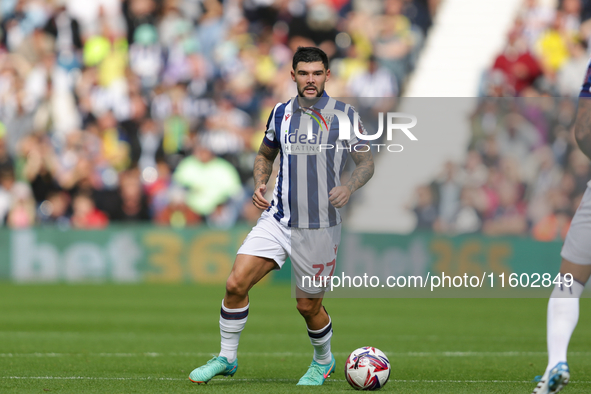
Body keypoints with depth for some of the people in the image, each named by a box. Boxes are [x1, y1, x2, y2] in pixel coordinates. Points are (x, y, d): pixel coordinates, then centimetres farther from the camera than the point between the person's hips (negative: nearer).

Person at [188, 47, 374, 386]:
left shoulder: (344, 115, -3)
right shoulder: (281, 113, 7)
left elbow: (367, 163, 3)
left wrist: (349, 188, -17)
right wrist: (260, 185, 2)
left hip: (319, 227, -3)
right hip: (277, 218, 3)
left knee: (308, 304, 5)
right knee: (236, 283, -11)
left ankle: (324, 360, 34)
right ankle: (227, 358, 5)